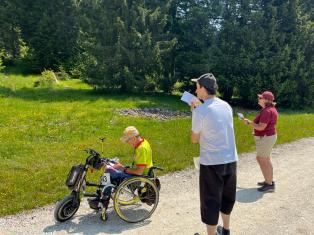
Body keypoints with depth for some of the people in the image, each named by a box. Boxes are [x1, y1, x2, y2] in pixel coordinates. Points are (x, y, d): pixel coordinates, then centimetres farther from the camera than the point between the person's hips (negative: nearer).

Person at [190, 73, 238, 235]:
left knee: (210, 200, 8)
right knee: (227, 196, 22)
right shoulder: (226, 106, 4)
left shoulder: (200, 111, -15)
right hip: (230, 160, 7)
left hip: (211, 163, -6)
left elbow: (194, 139, -5)